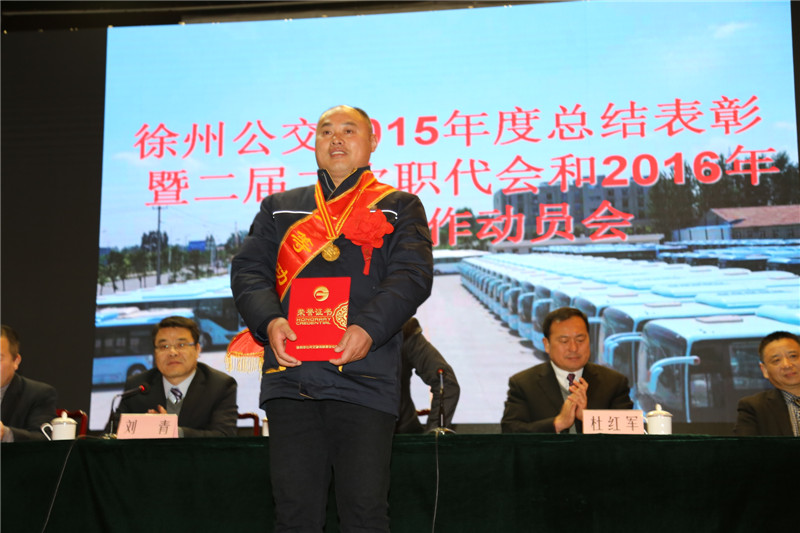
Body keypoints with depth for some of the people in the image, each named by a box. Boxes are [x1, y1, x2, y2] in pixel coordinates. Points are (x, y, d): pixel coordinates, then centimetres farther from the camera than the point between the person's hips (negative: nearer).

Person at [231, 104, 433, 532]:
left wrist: (369, 327, -18)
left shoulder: (400, 207, 13)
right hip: (290, 373, 2)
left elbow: (412, 275, -1)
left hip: (365, 377, -2)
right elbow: (248, 269, 12)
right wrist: (269, 321, -9)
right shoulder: (280, 208, 22)